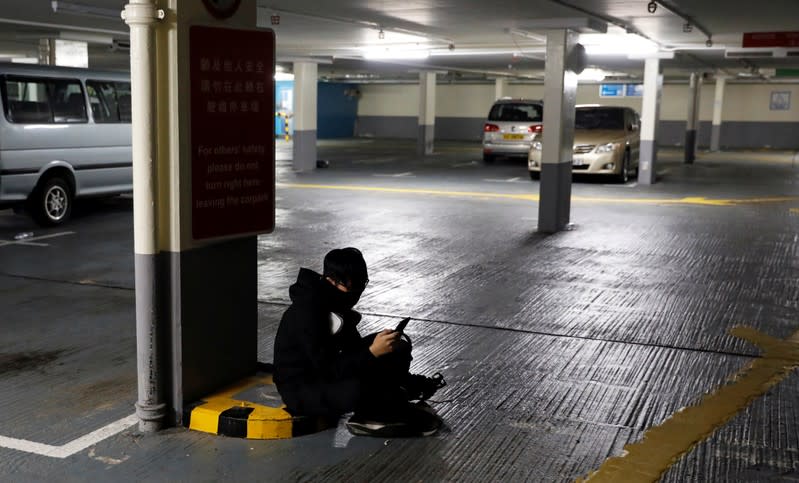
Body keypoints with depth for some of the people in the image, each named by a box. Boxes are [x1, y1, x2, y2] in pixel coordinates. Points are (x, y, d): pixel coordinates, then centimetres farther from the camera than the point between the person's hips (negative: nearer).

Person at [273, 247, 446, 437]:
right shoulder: (307, 313, -26)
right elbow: (328, 370, -29)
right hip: (301, 390, -9)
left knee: (399, 344, 2)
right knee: (356, 391, -39)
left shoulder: (334, 301, 0)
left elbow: (354, 347, 11)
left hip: (328, 372, 9)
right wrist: (373, 352, -34)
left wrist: (381, 345, -7)